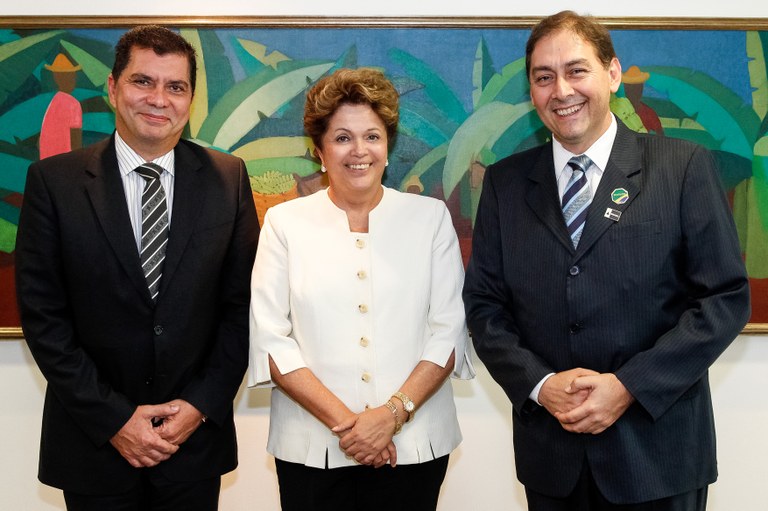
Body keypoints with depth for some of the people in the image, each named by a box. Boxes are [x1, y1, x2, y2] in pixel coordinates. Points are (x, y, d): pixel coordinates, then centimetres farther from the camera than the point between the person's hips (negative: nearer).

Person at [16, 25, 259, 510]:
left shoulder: (228, 178, -1)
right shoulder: (54, 181, -5)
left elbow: (242, 303, 1)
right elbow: (43, 316, -6)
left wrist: (201, 405, -7)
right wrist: (112, 418, -10)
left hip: (196, 438, 1)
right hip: (93, 443, -1)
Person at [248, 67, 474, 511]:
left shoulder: (430, 217, 3)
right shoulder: (284, 222, 2)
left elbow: (449, 332, -1)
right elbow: (270, 340, -3)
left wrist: (393, 414, -12)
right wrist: (342, 420, -11)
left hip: (412, 445, 1)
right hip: (312, 447, 0)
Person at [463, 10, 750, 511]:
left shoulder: (684, 166, -4)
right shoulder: (506, 182, 4)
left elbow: (727, 297, -6)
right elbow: (484, 303, 4)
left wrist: (629, 385, -14)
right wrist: (540, 385, -11)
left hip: (658, 449, -2)